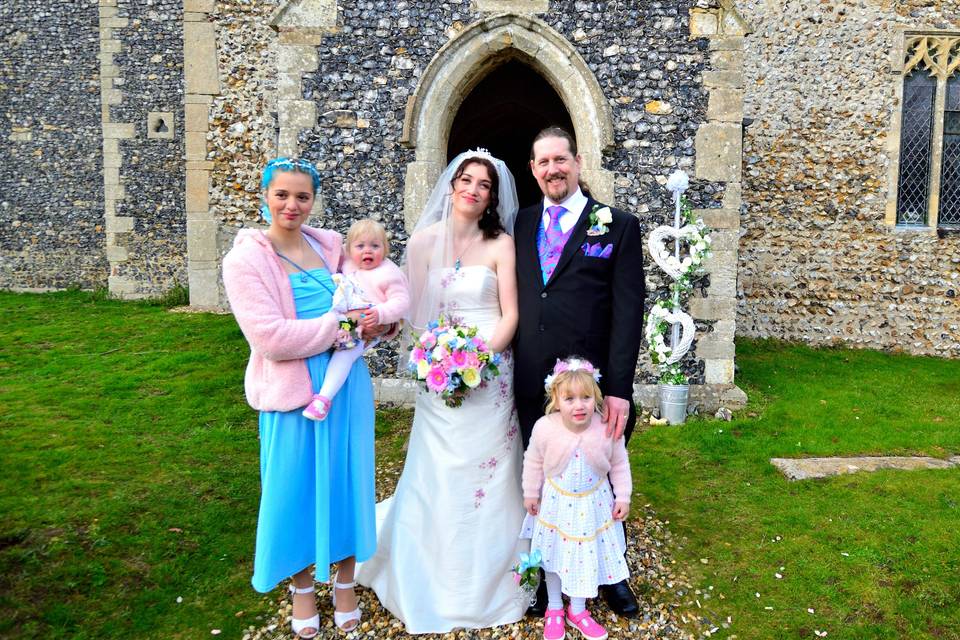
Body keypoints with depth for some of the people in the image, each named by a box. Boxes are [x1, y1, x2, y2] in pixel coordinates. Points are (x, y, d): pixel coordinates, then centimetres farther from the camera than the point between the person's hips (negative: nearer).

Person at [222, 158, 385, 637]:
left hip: (346, 383, 4)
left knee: (346, 481, 14)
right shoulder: (246, 259, -10)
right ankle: (302, 589, 35)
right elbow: (270, 337, -19)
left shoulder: (329, 246, 3)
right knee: (298, 487, 10)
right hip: (293, 389, -4)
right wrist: (339, 323, -15)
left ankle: (345, 584, 35)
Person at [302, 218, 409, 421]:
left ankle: (324, 397, -30)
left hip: (367, 329, -8)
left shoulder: (389, 273, -4)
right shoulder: (348, 265, 14)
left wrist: (380, 313, -26)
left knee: (345, 350, -27)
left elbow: (401, 301, -10)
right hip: (342, 320, 8)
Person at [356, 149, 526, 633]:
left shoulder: (501, 244, -1)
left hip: (492, 372, -1)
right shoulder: (424, 240, 3)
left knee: (487, 476, 6)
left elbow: (510, 314, -4)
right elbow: (416, 311, 3)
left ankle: (485, 583, 27)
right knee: (439, 478, 7)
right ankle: (437, 582, 29)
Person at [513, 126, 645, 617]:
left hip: (595, 388, -2)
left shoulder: (618, 227, -1)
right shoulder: (521, 224, 9)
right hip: (532, 388, 3)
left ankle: (609, 574, 37)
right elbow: (515, 303, 8)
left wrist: (619, 389, -14)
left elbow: (628, 313, -8)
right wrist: (507, 370, 0)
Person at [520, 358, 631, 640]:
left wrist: (622, 497, -3)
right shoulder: (544, 428, -25)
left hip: (593, 503, 1)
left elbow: (619, 465, -6)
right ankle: (554, 608, 40)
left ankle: (577, 610, 38)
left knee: (587, 554, 14)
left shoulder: (607, 429, -24)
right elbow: (533, 462, -6)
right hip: (556, 502, 0)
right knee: (555, 554, 17)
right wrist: (531, 493, 1)